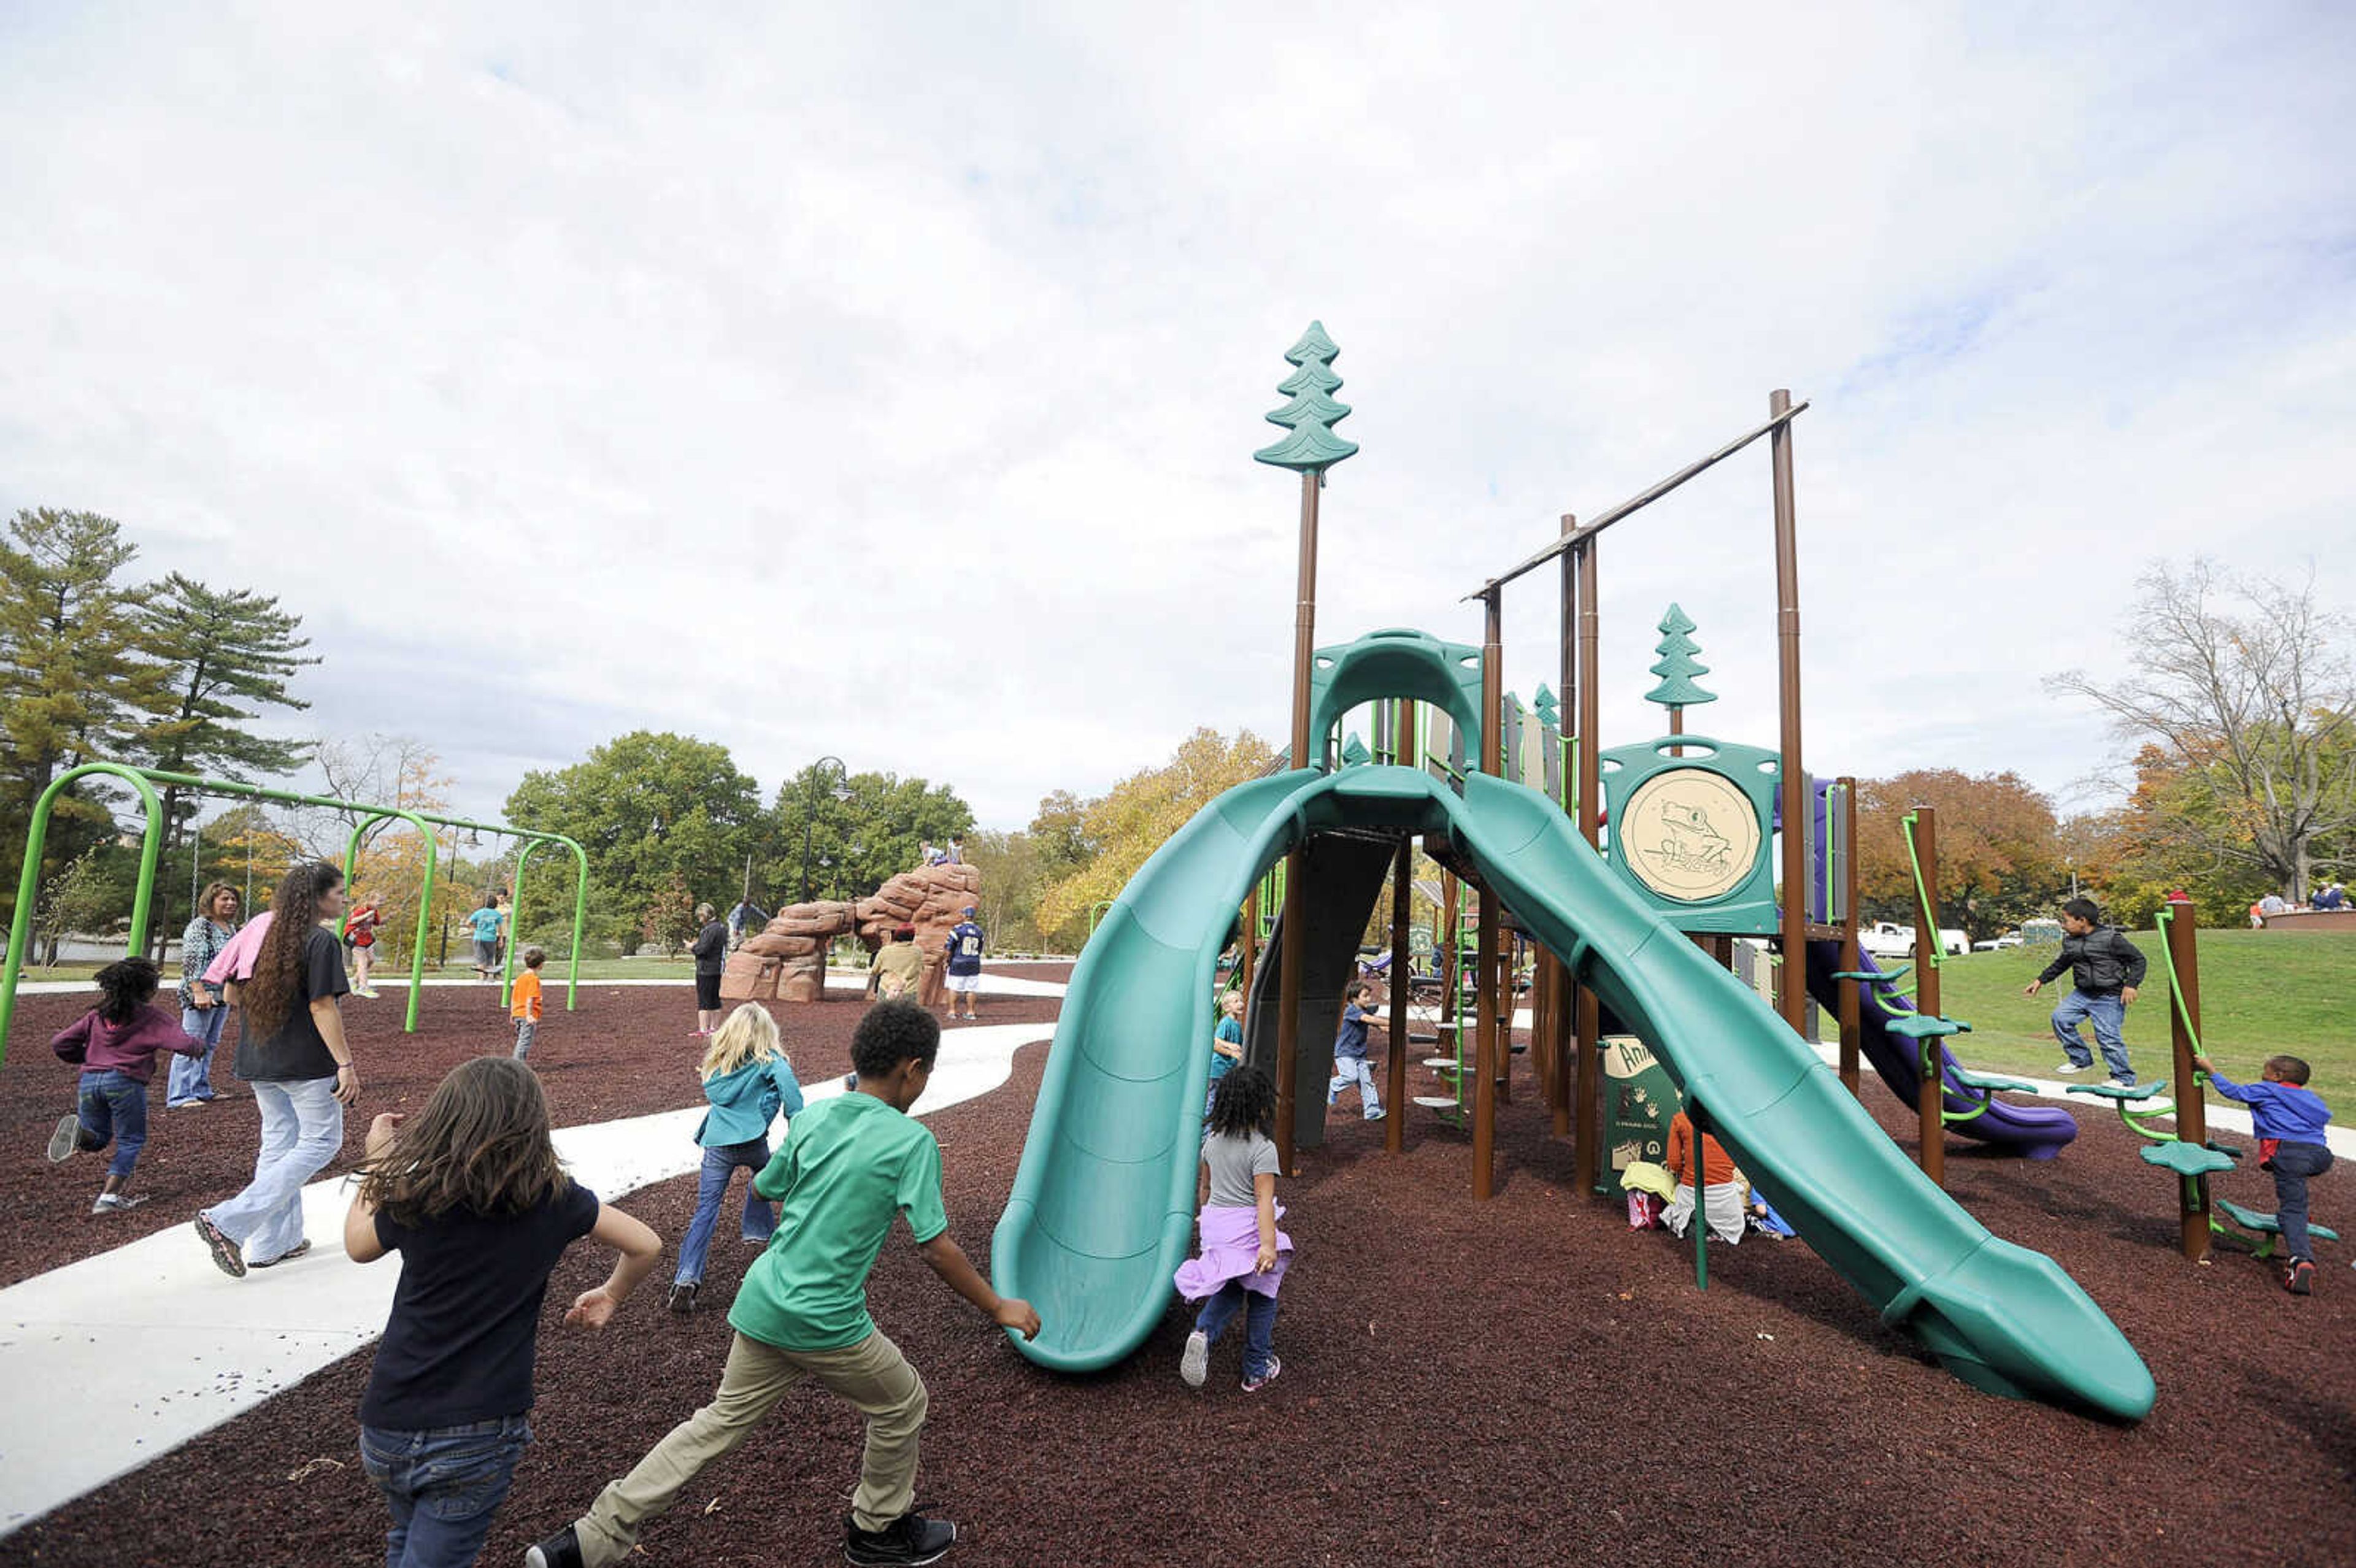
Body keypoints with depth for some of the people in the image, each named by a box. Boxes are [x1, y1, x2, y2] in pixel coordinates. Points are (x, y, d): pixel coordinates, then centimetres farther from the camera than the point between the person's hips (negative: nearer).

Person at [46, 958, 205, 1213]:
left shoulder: (97, 1016, 16)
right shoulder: (153, 1018, 0)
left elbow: (60, 1044, 17)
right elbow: (184, 1044, -9)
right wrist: (201, 1046, 13)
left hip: (89, 1081, 5)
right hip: (125, 1083, -5)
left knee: (99, 1138, 22)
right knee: (131, 1142, 10)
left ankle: (79, 1133, -13)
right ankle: (109, 1197, -1)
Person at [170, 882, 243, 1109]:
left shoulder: (232, 928, 15)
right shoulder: (199, 926, -11)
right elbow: (191, 961, -18)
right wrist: (199, 992, -23)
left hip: (222, 996, 9)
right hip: (200, 996, -9)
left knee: (209, 1045, 14)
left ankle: (201, 1090, 22)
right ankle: (179, 1097, -6)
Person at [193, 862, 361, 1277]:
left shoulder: (266, 937, 8)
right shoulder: (322, 943, -16)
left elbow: (233, 996, 15)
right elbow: (323, 1008, -19)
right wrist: (346, 1064, -17)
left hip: (260, 1062, 8)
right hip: (306, 1064, -8)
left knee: (278, 1144, 15)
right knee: (321, 1141, 4)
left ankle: (272, 1244, 21)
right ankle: (227, 1221, -6)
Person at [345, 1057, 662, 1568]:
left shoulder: (416, 1198, -10)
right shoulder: (553, 1197, -10)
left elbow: (357, 1245, 12)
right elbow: (646, 1247, -3)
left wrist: (378, 1160, 21)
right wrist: (611, 1297, 16)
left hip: (389, 1427, 3)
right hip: (479, 1438, -2)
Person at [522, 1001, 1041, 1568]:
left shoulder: (811, 1117, 0)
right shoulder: (911, 1141, -18)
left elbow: (764, 1189, 15)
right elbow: (937, 1249, -17)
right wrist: (998, 1307, -5)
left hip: (762, 1303, 6)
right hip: (827, 1324, -6)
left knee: (721, 1422, 23)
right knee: (903, 1405, 19)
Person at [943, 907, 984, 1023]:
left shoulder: (957, 929, -10)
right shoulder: (979, 931, 4)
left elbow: (949, 948, -6)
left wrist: (948, 960, 8)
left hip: (958, 963, -3)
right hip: (974, 964, 3)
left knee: (954, 987, 7)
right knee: (971, 988, 6)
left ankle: (952, 1011, 12)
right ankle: (970, 1012, 10)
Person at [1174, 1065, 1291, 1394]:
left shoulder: (1213, 1139, 4)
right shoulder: (1263, 1148, -15)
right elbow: (1264, 1199, -20)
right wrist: (1269, 1244, -22)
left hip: (1215, 1221, 6)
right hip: (1248, 1227, -6)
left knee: (1230, 1289, 20)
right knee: (1262, 1294, 13)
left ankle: (1203, 1333, -6)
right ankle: (1257, 1370, 22)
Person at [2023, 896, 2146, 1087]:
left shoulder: (2111, 938, -13)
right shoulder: (2070, 941, 6)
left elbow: (2137, 959, -6)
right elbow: (2061, 964, 22)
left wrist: (2131, 985, -15)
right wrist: (2041, 980, 21)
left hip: (2109, 997, -6)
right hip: (2082, 993, 7)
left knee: (2108, 1036, -9)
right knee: (2060, 1017, -9)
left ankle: (2124, 1079, 8)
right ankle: (2080, 1060, 8)